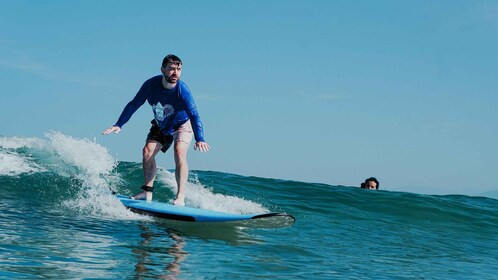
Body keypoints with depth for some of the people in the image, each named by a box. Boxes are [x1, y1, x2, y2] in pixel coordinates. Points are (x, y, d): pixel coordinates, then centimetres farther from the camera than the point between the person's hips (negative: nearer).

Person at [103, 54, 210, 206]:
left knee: (179, 152, -26)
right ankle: (147, 192, 1)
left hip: (182, 124, -4)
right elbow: (134, 104, -11)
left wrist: (199, 139, -55)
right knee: (147, 151, -10)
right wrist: (119, 125, -16)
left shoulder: (182, 91, -33)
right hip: (161, 126, 4)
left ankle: (180, 197, -29)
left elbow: (194, 116, -40)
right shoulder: (151, 84, -23)